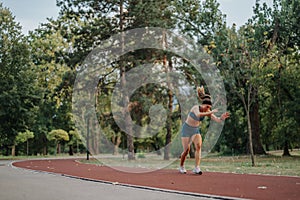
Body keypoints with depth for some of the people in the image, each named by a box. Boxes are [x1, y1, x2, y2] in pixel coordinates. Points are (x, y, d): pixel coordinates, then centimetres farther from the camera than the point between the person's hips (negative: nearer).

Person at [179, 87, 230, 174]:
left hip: (196, 130, 4)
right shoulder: (196, 107, -26)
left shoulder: (208, 112, -11)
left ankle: (196, 168, -21)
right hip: (186, 129, -4)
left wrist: (222, 118, -44)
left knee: (198, 146, -19)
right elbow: (198, 115, -49)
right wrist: (211, 112, -50)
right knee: (187, 150, -5)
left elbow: (217, 120, -22)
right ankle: (181, 167, 20)